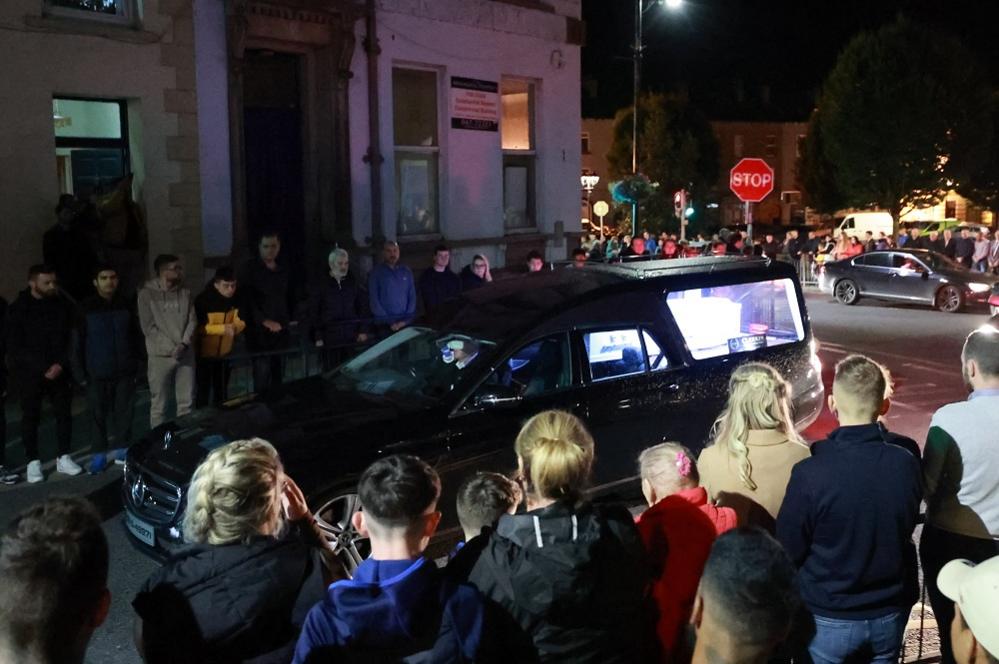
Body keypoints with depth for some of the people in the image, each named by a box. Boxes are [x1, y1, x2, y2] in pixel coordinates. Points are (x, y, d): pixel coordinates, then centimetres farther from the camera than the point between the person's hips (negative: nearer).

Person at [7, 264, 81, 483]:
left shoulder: (62, 305, 2)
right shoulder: (18, 309, -5)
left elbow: (70, 339, 6)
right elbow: (14, 347, -8)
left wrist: (61, 364, -9)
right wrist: (42, 368, -16)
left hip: (58, 371, 3)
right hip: (29, 373, -2)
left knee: (64, 413, 4)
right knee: (31, 417, 3)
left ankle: (63, 458, 14)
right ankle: (33, 462, 12)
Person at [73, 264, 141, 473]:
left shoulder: (126, 305, 6)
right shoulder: (86, 308, -3)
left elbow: (136, 336, 10)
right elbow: (77, 342, -3)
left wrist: (136, 365, 5)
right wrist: (80, 372, -7)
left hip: (124, 371, 2)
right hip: (97, 373, -2)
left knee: (124, 413, 6)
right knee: (99, 415, 3)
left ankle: (122, 449, 18)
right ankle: (99, 453, 13)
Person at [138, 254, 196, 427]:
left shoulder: (185, 293, 9)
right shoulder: (147, 294, -3)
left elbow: (192, 321, 5)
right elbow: (148, 327, -7)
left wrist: (183, 344, -12)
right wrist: (171, 348, -13)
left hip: (186, 355, 4)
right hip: (160, 356, -4)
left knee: (186, 403, 9)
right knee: (159, 405, 1)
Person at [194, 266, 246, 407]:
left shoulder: (236, 300, -5)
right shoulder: (203, 300, -19)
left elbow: (240, 321, 4)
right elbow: (198, 327, -19)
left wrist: (236, 327, -20)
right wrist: (223, 328, -29)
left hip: (225, 352, 5)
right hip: (205, 353, -5)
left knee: (221, 390, 17)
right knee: (204, 390, 3)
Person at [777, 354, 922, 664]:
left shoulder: (810, 473, -26)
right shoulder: (907, 463, -14)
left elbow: (789, 551, -13)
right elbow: (906, 527, 4)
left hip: (828, 618, -3)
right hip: (889, 614, 3)